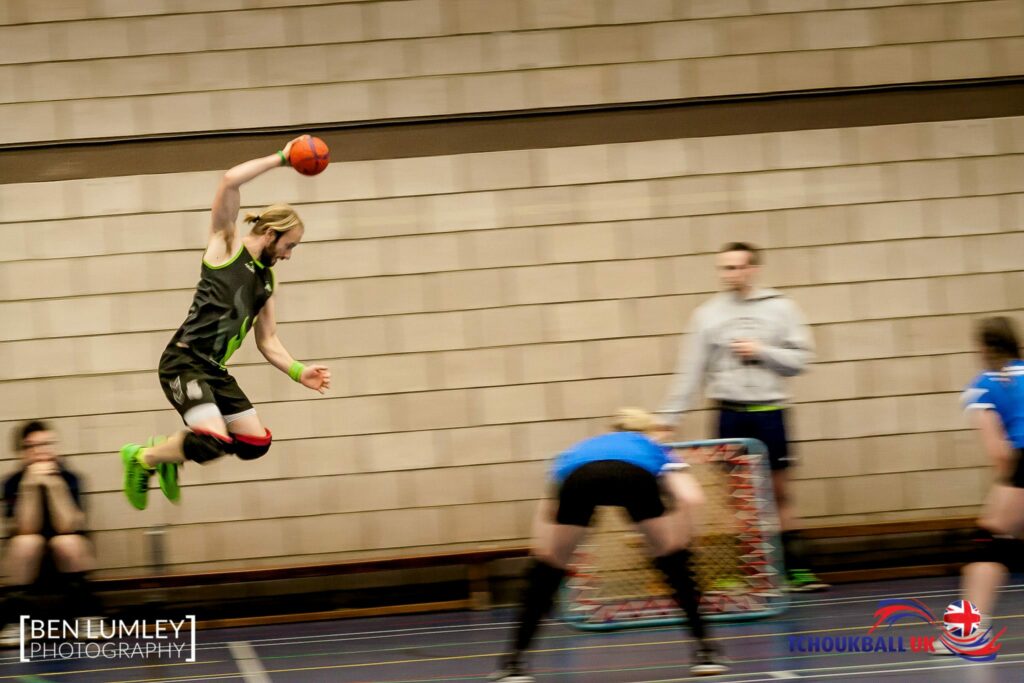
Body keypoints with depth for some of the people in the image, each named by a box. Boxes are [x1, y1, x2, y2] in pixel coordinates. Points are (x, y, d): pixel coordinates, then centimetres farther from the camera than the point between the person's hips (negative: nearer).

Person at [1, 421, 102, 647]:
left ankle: (87, 617, -19)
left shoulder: (68, 478, -11)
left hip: (68, 557, 0)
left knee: (66, 542, -32)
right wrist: (29, 487, -30)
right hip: (31, 560, 0)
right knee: (26, 542, -31)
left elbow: (67, 527, -23)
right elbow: (25, 531, -21)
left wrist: (55, 485, -30)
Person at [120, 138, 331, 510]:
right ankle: (143, 457, 3)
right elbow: (230, 181, -16)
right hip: (183, 361, -8)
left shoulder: (267, 280, 18)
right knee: (214, 441, -23)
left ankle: (170, 453, 25)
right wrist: (280, 158, -12)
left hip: (214, 370, 8)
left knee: (255, 442, 7)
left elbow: (268, 343, 21)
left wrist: (300, 372, 6)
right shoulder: (226, 244, -1)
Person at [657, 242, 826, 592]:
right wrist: (667, 417, -1)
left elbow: (800, 357, 0)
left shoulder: (780, 307, 1)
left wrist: (761, 351, -13)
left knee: (780, 491, 4)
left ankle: (795, 568, 9)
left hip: (769, 411, 0)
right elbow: (690, 370, 3)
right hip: (730, 414, 0)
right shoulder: (708, 314, 3)